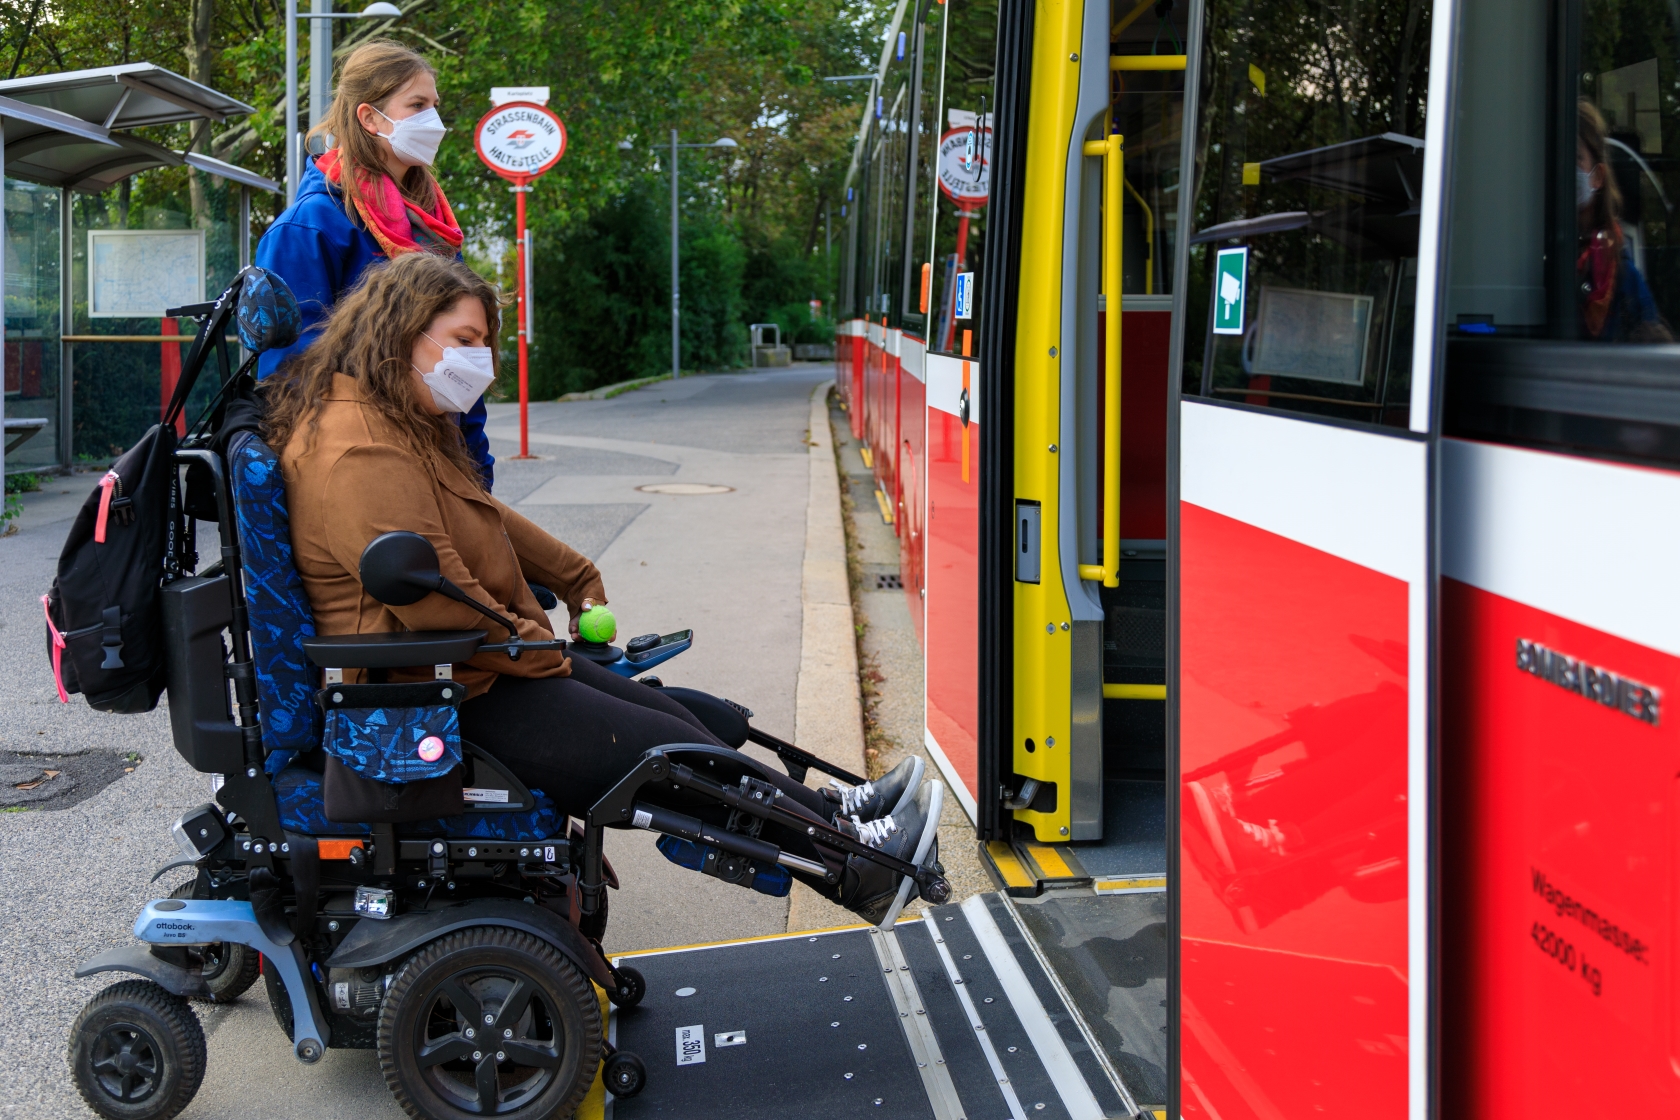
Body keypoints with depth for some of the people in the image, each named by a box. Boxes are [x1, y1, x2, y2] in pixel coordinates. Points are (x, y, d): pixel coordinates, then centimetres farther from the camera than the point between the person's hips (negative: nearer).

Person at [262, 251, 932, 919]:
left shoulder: (399, 425, 14)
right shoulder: (357, 451, -23)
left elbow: (486, 521, 27)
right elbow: (437, 601, -26)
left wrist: (578, 581, 30)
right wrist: (537, 651, -12)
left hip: (482, 667, 11)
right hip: (441, 705, -11)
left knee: (662, 714, 8)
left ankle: (831, 815, 15)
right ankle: (852, 872, 4)